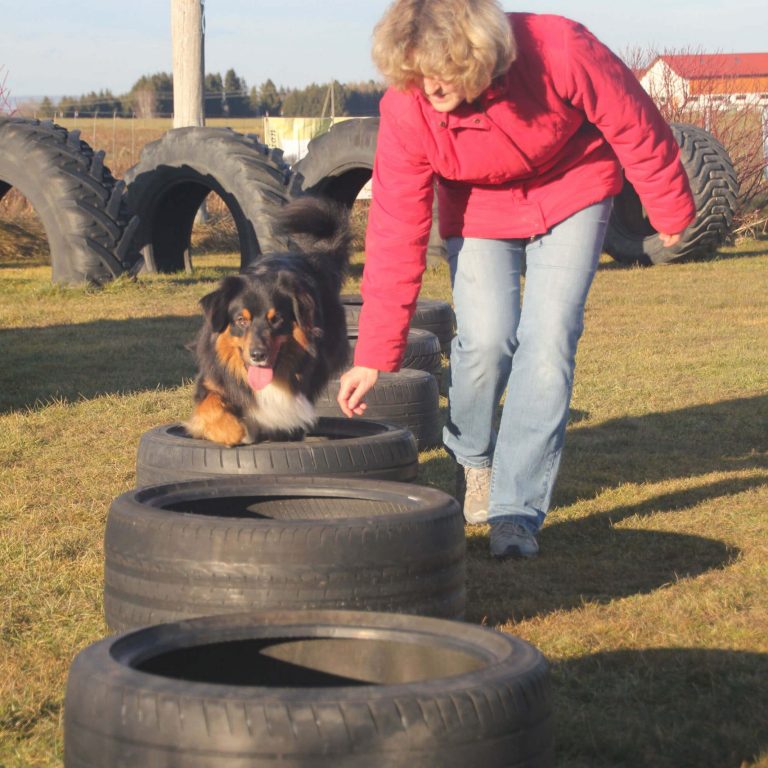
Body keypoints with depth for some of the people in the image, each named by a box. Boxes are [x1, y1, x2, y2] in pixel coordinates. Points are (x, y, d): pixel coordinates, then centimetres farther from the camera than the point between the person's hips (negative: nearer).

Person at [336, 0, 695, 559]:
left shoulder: (560, 50, -34)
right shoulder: (406, 110, -27)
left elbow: (634, 124, -17)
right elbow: (395, 235, -22)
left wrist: (670, 211, -4)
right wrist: (375, 356, -22)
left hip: (572, 196, -1)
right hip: (480, 212, 1)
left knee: (549, 340, -15)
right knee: (486, 339, -15)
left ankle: (517, 509, -10)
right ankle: (470, 456, 18)